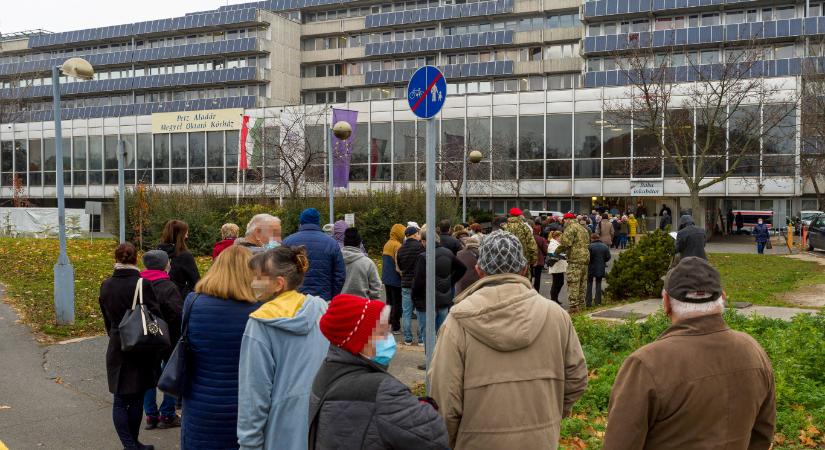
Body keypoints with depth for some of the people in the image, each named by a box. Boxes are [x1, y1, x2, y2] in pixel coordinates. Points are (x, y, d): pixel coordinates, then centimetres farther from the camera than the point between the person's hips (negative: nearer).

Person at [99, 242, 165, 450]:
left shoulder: (106, 285, 0)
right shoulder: (142, 284, -16)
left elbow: (106, 318, 10)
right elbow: (155, 316, -12)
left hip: (116, 349, 4)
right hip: (140, 349, -3)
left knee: (120, 400, 10)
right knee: (136, 398, 9)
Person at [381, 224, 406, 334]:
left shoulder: (387, 244, 10)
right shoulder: (398, 246, -17)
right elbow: (398, 266, -23)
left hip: (386, 278, 8)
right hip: (395, 279, -8)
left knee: (389, 301, 18)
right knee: (397, 303, -1)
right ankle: (396, 327, 3)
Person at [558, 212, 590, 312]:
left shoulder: (571, 228, -8)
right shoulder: (583, 228, 22)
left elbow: (565, 243, -18)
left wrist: (557, 251, -2)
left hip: (575, 259, -9)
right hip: (585, 258, 9)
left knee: (573, 284, -8)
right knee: (581, 283, 15)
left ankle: (573, 306, -10)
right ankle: (580, 303, 21)